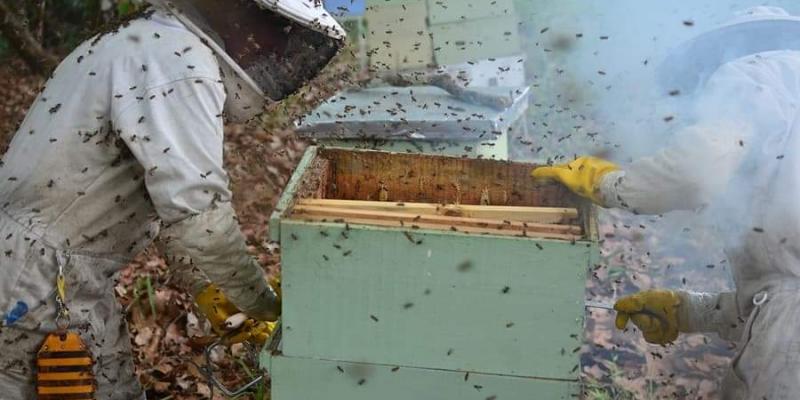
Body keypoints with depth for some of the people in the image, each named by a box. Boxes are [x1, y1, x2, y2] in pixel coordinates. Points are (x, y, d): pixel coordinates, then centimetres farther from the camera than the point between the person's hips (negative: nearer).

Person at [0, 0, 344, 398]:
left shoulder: (155, 49, 12)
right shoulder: (181, 61, -21)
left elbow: (173, 196, 17)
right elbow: (199, 214, -26)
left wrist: (204, 287, 14)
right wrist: (261, 302, -11)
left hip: (65, 269, 9)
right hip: (42, 283, -9)